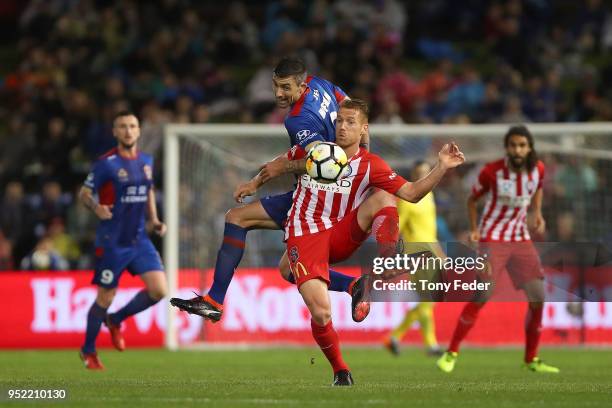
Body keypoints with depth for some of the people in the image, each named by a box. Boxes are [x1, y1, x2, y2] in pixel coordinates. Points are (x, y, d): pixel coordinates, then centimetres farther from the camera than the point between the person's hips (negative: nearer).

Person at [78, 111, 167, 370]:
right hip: (112, 242, -5)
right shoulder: (106, 163, -10)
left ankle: (115, 320, 17)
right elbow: (84, 194, -6)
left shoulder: (146, 161, 7)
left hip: (139, 240, 5)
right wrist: (97, 208, -27)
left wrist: (154, 220, 9)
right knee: (105, 298, 2)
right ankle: (88, 351, 25)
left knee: (159, 290, -9)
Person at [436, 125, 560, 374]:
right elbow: (472, 199, 1)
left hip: (521, 238, 5)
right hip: (492, 238, -5)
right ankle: (451, 353, -7)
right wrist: (474, 229, -10)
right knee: (482, 295, -18)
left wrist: (537, 213, 4)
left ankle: (531, 360, 13)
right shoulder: (491, 172, -16)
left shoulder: (538, 169, -5)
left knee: (538, 297, -2)